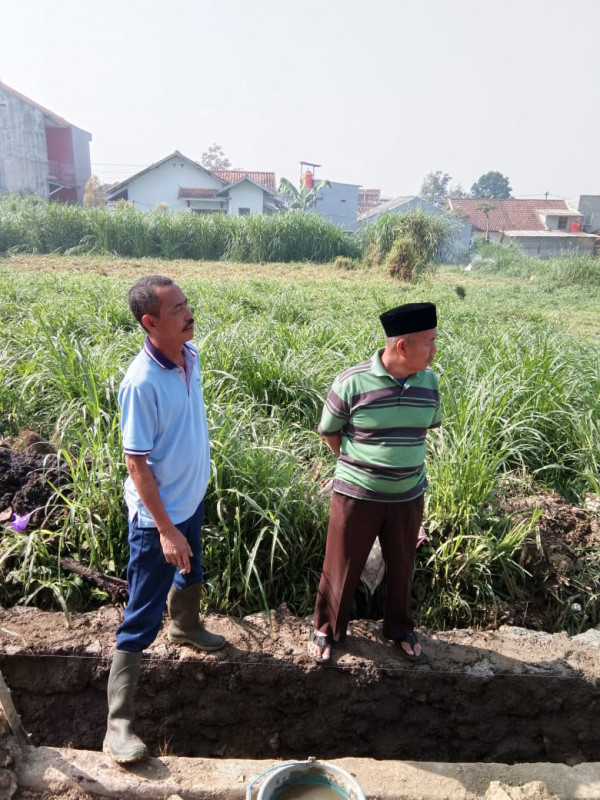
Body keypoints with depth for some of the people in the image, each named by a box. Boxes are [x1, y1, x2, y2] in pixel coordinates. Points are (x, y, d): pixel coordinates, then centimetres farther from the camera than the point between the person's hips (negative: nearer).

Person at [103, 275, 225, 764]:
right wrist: (165, 529, -22)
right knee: (143, 617, 4)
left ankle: (186, 628, 60)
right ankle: (119, 723, 21)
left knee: (191, 576, 31)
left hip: (192, 499, 8)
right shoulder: (142, 382, -29)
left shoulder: (191, 355, -5)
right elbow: (136, 463, -23)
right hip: (157, 515, -8)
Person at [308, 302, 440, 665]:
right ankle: (326, 630, 37)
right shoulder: (352, 383, -20)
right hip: (357, 495, -3)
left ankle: (401, 628, 46)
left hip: (408, 496, 4)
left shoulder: (430, 382, -7)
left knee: (402, 567, 22)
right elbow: (329, 432, -4)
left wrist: (403, 461, 11)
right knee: (342, 568, 13)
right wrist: (357, 466, 5)